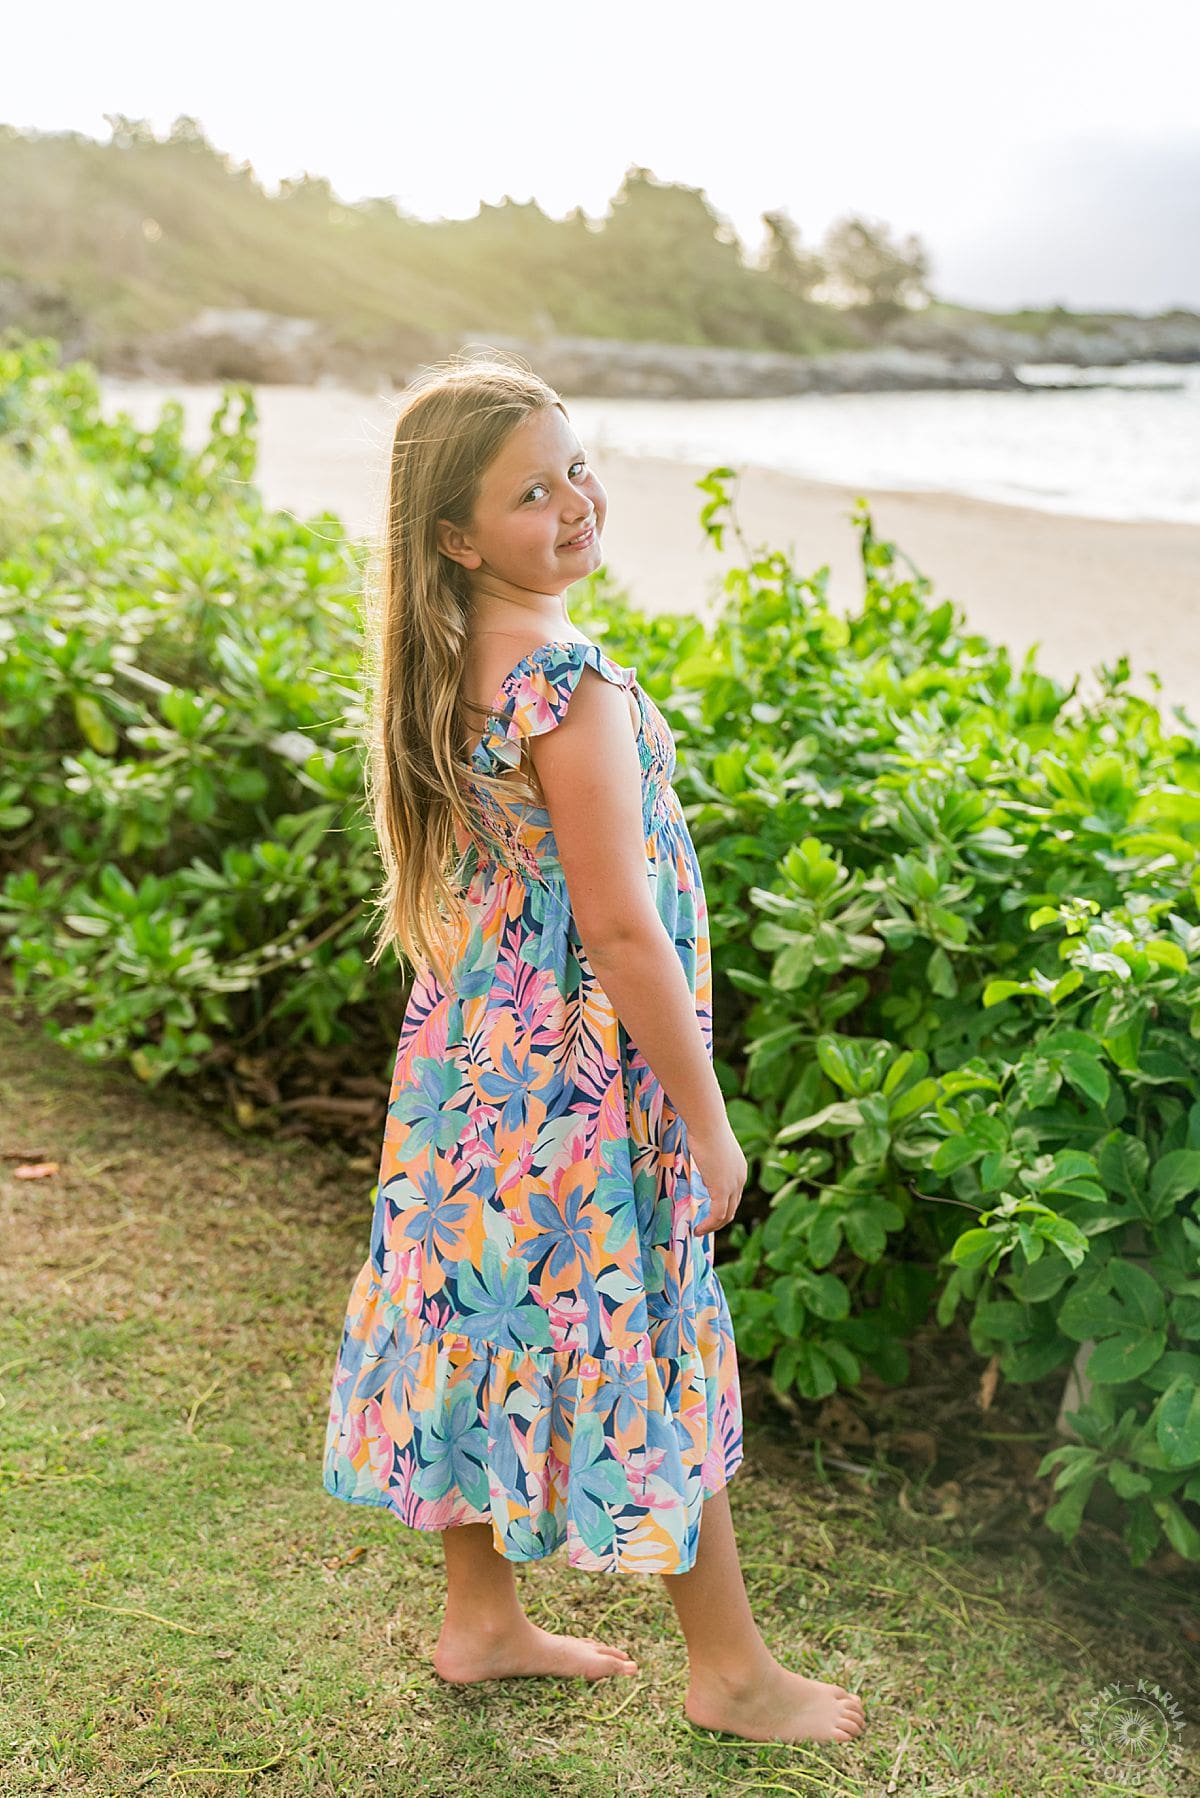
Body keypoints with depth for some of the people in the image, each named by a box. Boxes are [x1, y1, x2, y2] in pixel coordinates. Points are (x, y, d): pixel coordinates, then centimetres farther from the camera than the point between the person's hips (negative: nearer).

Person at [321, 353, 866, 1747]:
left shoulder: (441, 669, 3)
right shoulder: (573, 687, -24)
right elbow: (620, 927, -24)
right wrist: (705, 1120, -15)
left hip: (467, 1059, 8)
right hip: (582, 1078, -8)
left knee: (490, 1325, 19)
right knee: (653, 1353, 7)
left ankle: (480, 1619, 37)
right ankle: (730, 1671, 26)